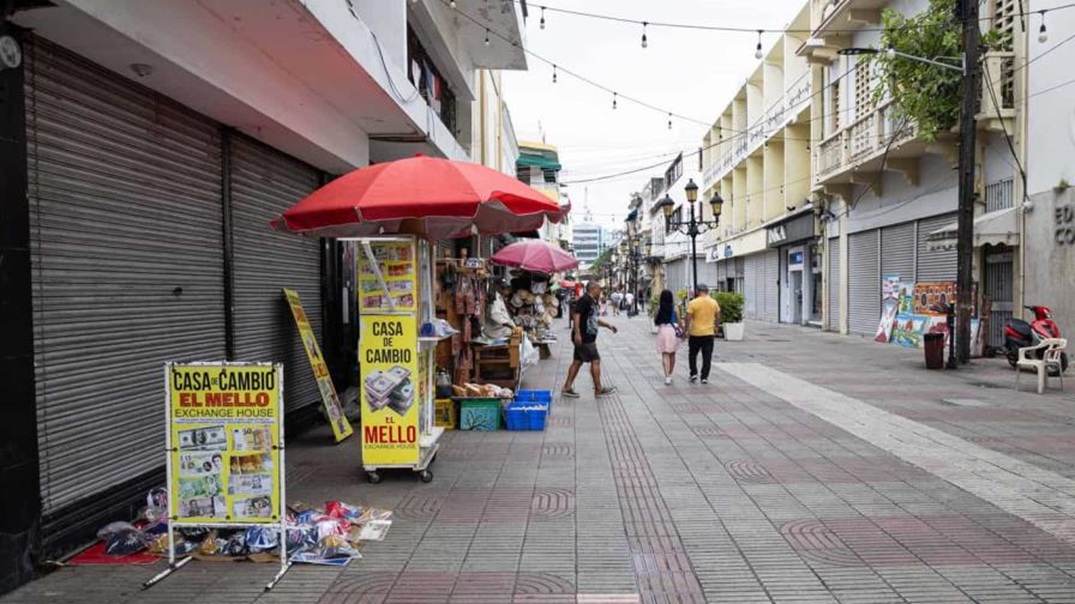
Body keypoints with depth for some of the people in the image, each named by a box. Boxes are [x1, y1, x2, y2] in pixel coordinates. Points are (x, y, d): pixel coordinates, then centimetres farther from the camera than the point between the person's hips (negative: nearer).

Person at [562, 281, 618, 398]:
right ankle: (598, 389, 5)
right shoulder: (585, 300, -14)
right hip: (584, 338, -10)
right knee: (595, 360, -3)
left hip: (588, 338, 10)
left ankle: (567, 387, 13)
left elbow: (594, 319, 31)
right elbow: (576, 315, -24)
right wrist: (577, 332, -30)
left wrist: (608, 325, 26)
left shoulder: (592, 302, 18)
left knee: (578, 361, 10)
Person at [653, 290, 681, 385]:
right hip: (673, 331, 1)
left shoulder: (659, 308, -3)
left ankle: (667, 377, -12)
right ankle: (670, 375, 25)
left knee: (665, 355, 0)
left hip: (662, 331, -1)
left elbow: (655, 322, 1)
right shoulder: (675, 307, -3)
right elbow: (679, 321, 1)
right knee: (672, 354, 16)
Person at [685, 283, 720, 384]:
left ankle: (694, 373, 10)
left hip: (695, 333, -2)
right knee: (707, 356, 6)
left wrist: (687, 329, 1)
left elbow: (688, 318, -10)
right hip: (709, 333, 2)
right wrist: (715, 327, 23)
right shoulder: (714, 302, 1)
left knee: (692, 354, 16)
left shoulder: (693, 303, -9)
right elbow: (718, 317, 8)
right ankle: (704, 377, 6)